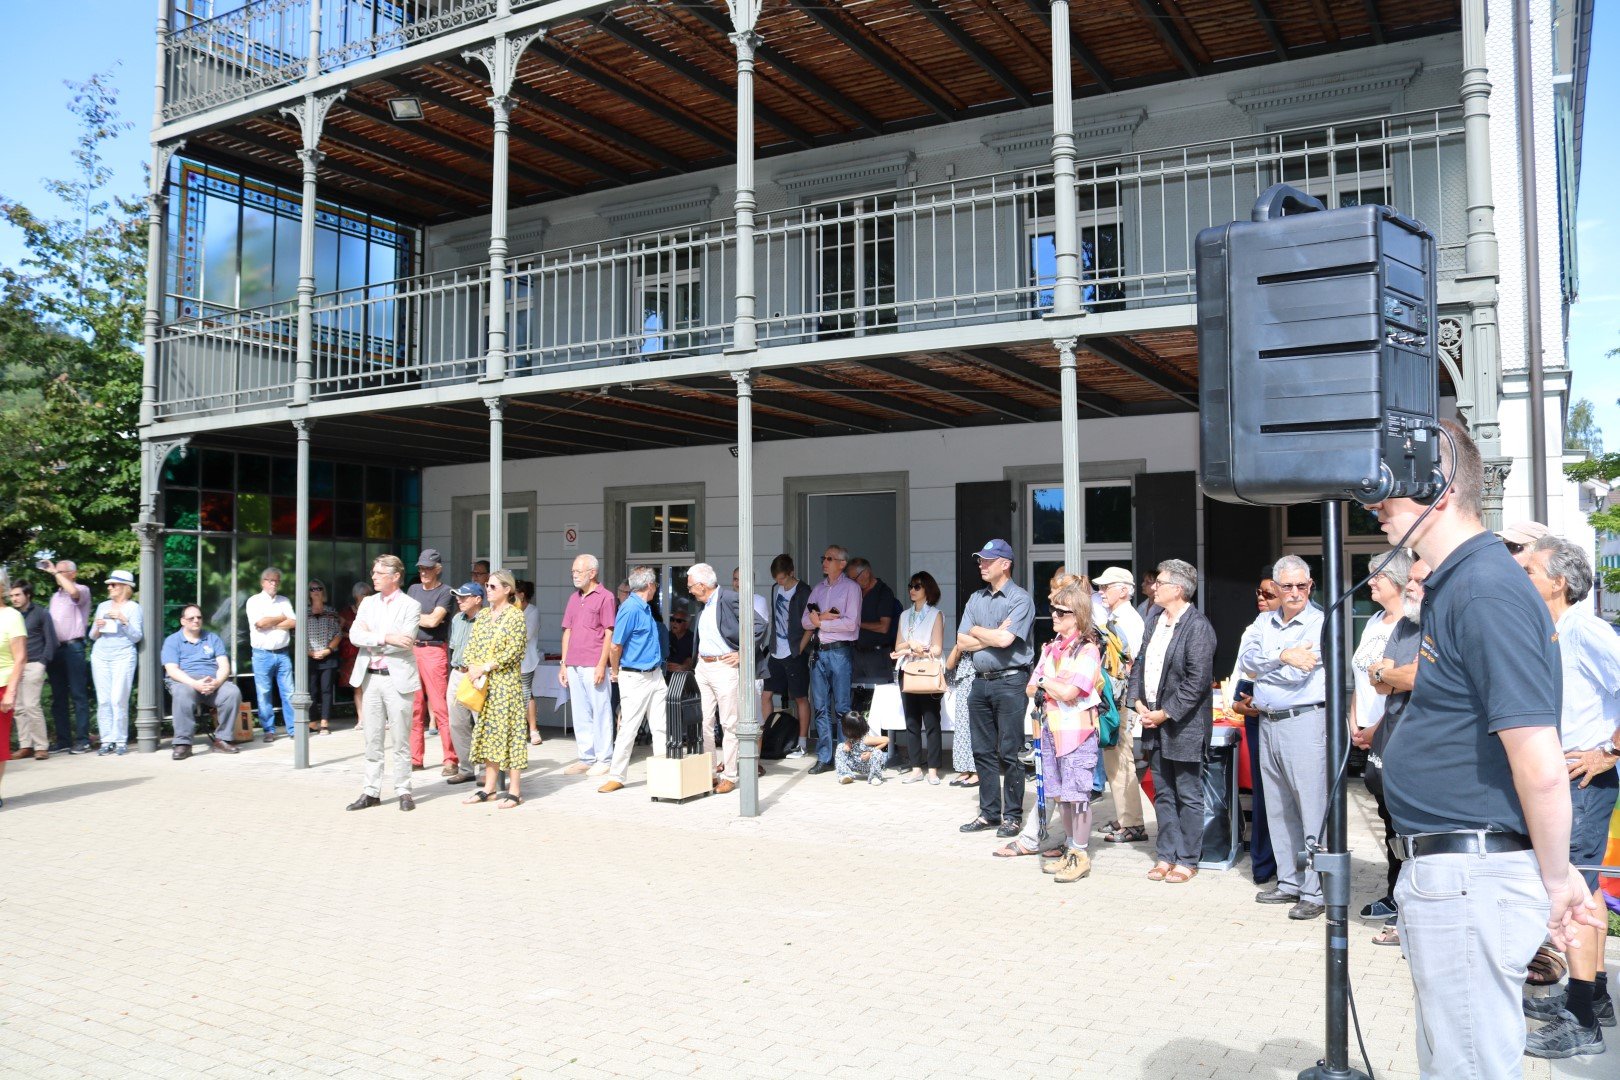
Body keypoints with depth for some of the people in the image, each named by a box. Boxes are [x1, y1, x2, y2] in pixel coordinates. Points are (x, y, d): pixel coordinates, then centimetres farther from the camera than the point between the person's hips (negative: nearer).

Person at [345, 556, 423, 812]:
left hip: (397, 678, -5)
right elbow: (354, 635, -2)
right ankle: (371, 791, 15)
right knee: (372, 739, 9)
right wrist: (386, 637, -15)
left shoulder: (410, 606, -3)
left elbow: (405, 641, -16)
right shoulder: (368, 603, 12)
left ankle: (403, 791, 10)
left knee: (400, 739, 2)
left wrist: (371, 638, -8)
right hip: (370, 677, 5)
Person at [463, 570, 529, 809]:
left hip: (506, 681, -7)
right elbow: (472, 644, 13)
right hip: (483, 682, 7)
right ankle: (489, 788, 17)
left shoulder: (515, 615, -8)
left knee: (508, 729, -5)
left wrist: (486, 667, -18)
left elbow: (514, 650, -16)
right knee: (487, 729, 10)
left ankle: (515, 791, 1)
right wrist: (472, 666, -6)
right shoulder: (483, 615, 13)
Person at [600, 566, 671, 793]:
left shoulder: (646, 608, 12)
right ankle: (617, 776, 7)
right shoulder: (630, 608, -16)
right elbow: (616, 646, -14)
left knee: (662, 727, 8)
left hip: (655, 675, 8)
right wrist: (616, 673, -1)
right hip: (635, 678, -8)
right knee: (628, 729, -3)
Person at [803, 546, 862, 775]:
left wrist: (820, 622, -6)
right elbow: (805, 621, 9)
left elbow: (850, 623, -13)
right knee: (821, 707, 7)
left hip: (840, 652, -6)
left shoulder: (851, 588, -1)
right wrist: (824, 617, -10)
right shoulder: (818, 589, 16)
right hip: (818, 652, 6)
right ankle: (824, 758, 13)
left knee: (842, 708, -3)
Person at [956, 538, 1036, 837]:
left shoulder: (1020, 599, -6)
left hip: (1010, 681, -7)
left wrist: (977, 631, -2)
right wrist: (992, 636, -8)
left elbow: (1005, 639, -19)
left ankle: (1013, 816, 7)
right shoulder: (976, 599, 14)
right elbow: (963, 642, 6)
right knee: (983, 751, 10)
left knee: (1009, 753, -2)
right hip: (981, 681, 7)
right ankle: (989, 812, 20)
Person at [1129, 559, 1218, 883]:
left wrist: (1165, 713, -17)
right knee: (1163, 795, 15)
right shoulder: (1154, 624, 11)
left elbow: (1198, 680, -19)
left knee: (1188, 796, 5)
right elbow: (1140, 664, 15)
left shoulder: (1197, 627, -15)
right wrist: (1138, 702, 0)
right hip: (1154, 723, 8)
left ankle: (1187, 860, 14)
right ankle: (1166, 855, 24)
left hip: (1184, 726, -8)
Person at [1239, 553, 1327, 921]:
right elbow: (1246, 659, -1)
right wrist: (1282, 657, -13)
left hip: (1305, 722, -7)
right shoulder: (1265, 622, 13)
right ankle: (1289, 882, 25)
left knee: (1312, 809, -5)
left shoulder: (1320, 623, -7)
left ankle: (1314, 892, 2)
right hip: (1268, 723, 7)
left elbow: (1298, 672, -17)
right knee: (1278, 809, 14)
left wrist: (1264, 666, -8)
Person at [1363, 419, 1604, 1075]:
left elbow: (1541, 769, -24)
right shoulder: (1456, 583, 12)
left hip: (1471, 882, -11)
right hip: (1448, 873, 11)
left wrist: (1556, 881, -10)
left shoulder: (1486, 591, -21)